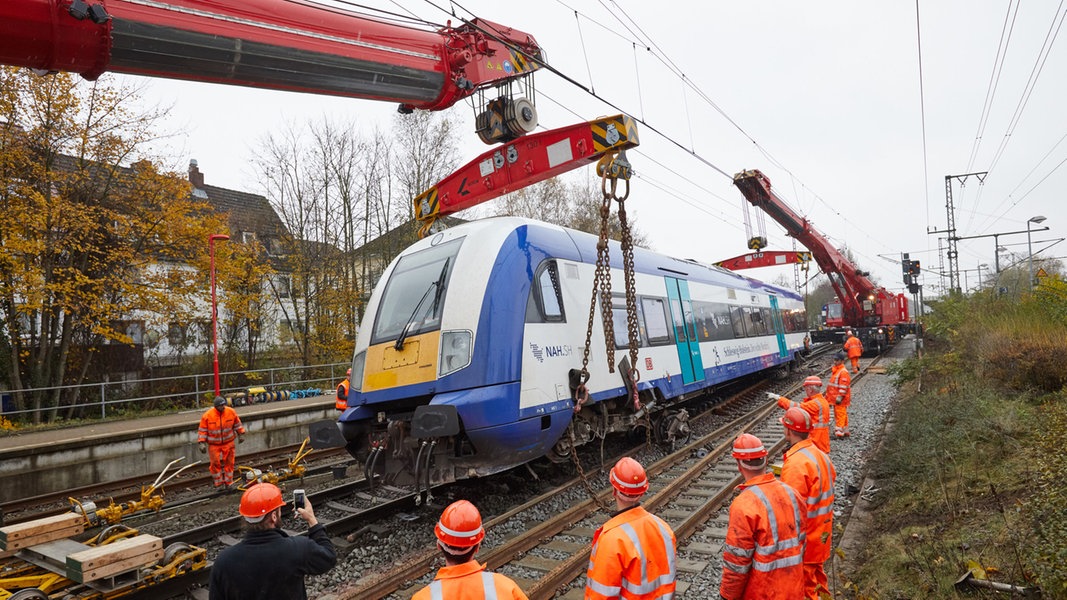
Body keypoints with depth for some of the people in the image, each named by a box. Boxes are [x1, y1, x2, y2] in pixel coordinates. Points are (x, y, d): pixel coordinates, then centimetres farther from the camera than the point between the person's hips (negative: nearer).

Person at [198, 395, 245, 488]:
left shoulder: (231, 412, -11)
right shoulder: (207, 416, -17)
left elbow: (237, 424, 6)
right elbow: (203, 430, -8)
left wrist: (241, 434, 10)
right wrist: (202, 443, -12)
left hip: (228, 443, 2)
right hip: (214, 445, -2)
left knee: (229, 463, 9)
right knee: (216, 464, 5)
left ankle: (228, 482, 23)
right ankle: (219, 484, 20)